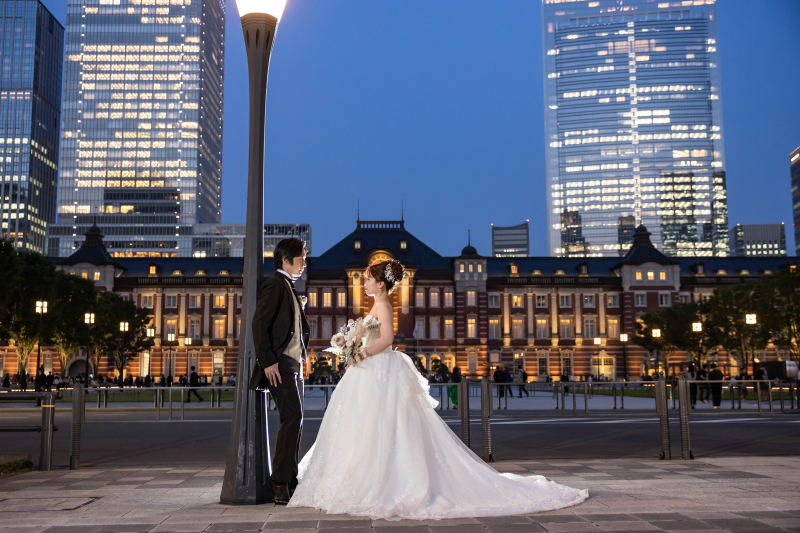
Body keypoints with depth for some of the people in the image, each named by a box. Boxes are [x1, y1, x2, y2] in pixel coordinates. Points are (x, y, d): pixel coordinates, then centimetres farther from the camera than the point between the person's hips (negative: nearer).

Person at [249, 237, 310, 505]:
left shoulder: (289, 288, 22)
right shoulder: (274, 285, -8)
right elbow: (259, 325, -17)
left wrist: (301, 357, 16)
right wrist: (268, 362, -21)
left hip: (294, 364, 10)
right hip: (279, 364, -10)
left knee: (295, 422, 9)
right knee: (293, 418, -16)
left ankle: (289, 483, 15)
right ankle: (280, 482, -12)